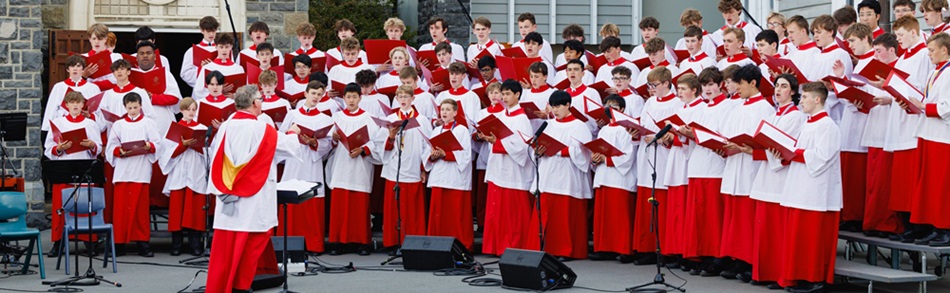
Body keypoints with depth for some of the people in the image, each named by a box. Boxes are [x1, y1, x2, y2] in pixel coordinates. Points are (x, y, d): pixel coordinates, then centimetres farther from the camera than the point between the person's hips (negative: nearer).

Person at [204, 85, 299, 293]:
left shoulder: (225, 127, 0)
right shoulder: (262, 130, -10)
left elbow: (214, 155, 10)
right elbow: (289, 147, 3)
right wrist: (293, 133, 24)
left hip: (227, 199, 4)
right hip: (253, 199, -4)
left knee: (225, 246, 8)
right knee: (251, 245, 5)